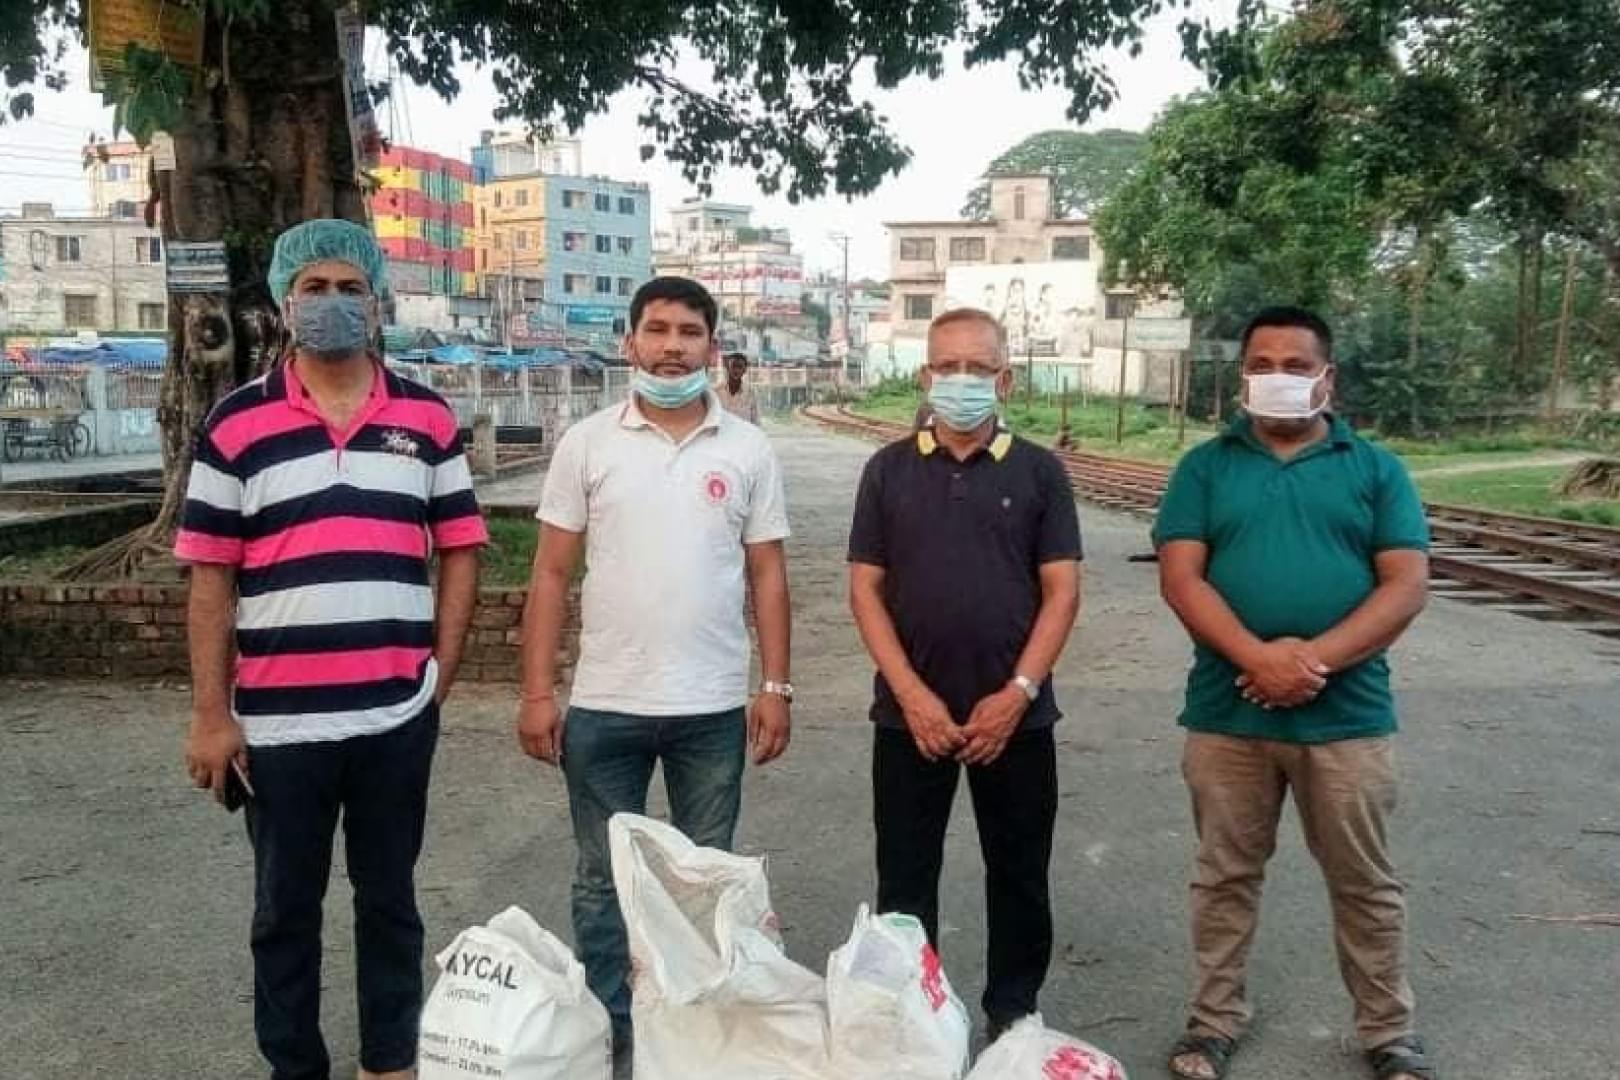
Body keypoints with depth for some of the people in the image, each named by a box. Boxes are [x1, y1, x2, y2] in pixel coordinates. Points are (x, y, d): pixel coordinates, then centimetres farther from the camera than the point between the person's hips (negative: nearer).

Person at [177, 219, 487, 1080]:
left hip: (398, 716, 1)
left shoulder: (428, 420, 4)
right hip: (278, 720, -1)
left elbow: (459, 552, 6)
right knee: (285, 909, 14)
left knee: (389, 898, 15)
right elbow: (210, 579, -1)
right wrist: (210, 715, -3)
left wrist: (440, 675, 0)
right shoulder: (236, 424, -1)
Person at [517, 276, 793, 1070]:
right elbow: (552, 573, -1)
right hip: (603, 705, 0)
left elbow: (767, 575, 3)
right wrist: (537, 691, -5)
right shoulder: (586, 443, -1)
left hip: (714, 707, 1)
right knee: (603, 878, 13)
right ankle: (603, 1026, 30)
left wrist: (775, 686, -2)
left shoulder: (747, 450, 1)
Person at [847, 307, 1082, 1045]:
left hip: (1015, 714, 0)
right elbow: (865, 589, 0)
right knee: (905, 878, 9)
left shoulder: (1038, 472, 2)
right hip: (910, 714, 0)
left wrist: (1018, 693, -11)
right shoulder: (889, 469, 3)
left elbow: (1061, 590, -1)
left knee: (1019, 875, 12)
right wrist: (911, 694, -10)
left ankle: (1014, 1013, 30)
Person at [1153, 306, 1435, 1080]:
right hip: (1227, 713, 0)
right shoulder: (1206, 467, 5)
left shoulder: (1375, 469, 5)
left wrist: (1317, 657, -17)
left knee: (1365, 882, 12)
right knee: (1225, 875, 13)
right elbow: (1181, 578, -5)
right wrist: (1258, 656, -20)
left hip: (1346, 715, 0)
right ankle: (1216, 1018, 28)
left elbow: (1406, 585, -3)